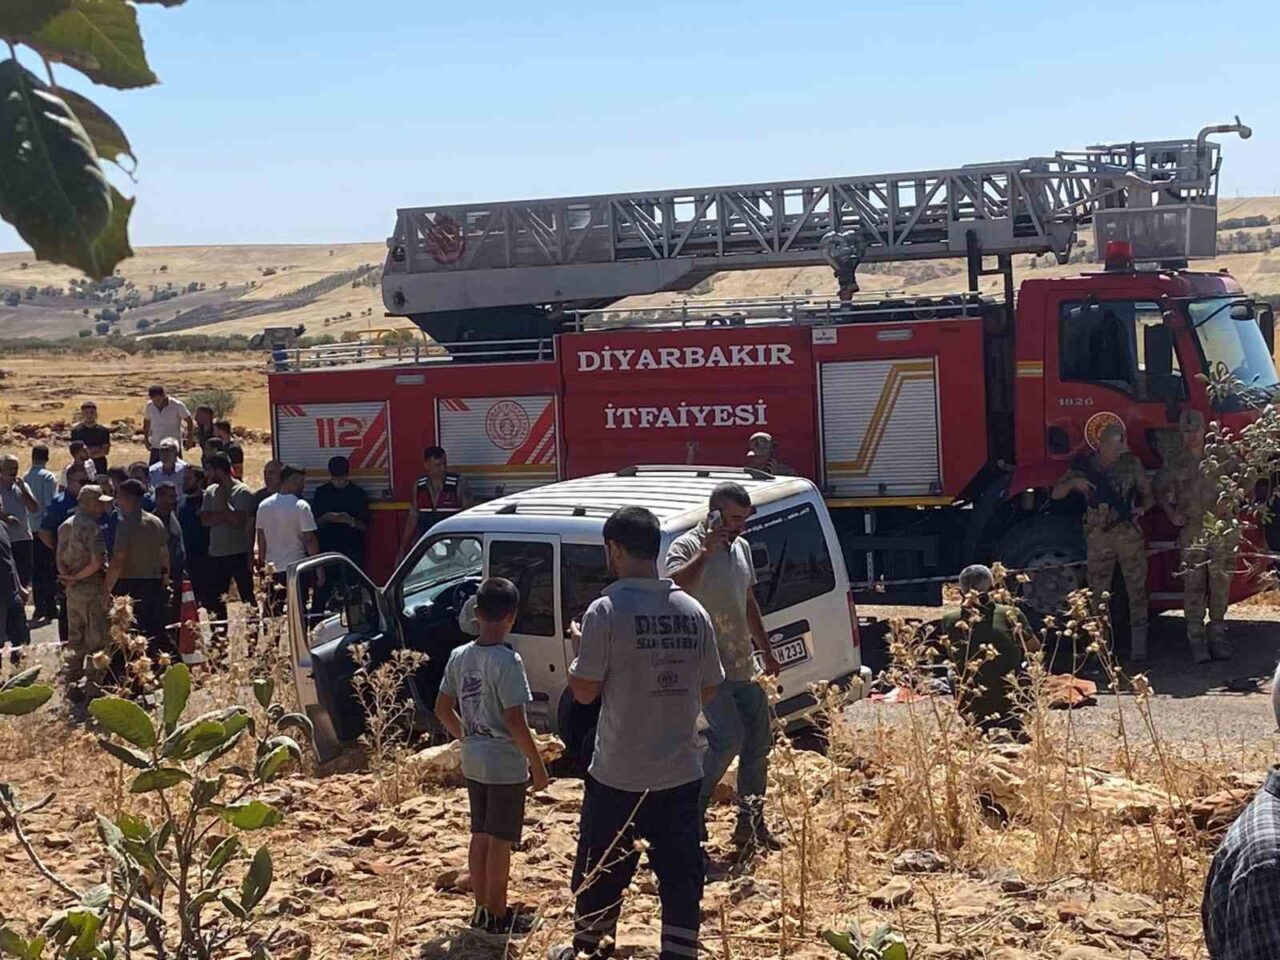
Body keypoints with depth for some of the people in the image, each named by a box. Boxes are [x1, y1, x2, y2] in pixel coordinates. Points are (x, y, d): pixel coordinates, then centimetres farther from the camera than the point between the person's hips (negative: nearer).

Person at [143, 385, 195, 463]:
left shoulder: (177, 406, -14)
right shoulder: (149, 406, -2)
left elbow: (189, 421, -4)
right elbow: (146, 421, 15)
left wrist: (190, 439, -7)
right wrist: (146, 439, 15)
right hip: (156, 447, 3)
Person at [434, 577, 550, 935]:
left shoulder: (459, 656, 0)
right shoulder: (507, 661, -21)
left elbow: (443, 709, 8)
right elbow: (515, 721, -22)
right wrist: (538, 766, -13)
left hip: (474, 762, 7)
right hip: (506, 766, -7)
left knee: (480, 836, 16)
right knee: (500, 841, 3)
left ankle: (482, 908, 25)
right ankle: (498, 915, 13)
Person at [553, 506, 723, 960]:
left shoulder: (606, 611, -14)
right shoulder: (693, 611, 1)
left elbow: (584, 691, -12)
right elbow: (708, 688, 8)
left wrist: (578, 646, 6)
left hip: (619, 775, -3)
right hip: (681, 772, 4)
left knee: (600, 872, 15)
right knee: (682, 876, 9)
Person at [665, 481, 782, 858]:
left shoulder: (741, 547, 13)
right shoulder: (688, 547, -12)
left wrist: (766, 653, 25)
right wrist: (707, 550, -32)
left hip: (743, 665, 8)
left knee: (758, 742, 10)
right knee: (729, 739, -18)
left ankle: (752, 824, 20)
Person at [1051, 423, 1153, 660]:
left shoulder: (1131, 464, 3)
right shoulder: (1085, 465, 3)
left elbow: (1148, 494, 10)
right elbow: (1056, 494, 5)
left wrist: (1142, 508, -12)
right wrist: (1073, 483, -16)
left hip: (1129, 533, -1)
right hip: (1098, 535, 1)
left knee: (1136, 588, -2)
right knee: (1098, 592, 4)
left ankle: (1139, 646, 3)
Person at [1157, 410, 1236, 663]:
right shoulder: (1176, 463, 7)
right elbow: (1159, 487, 22)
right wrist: (1171, 514, 12)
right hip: (1191, 531, 0)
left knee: (1220, 584, 2)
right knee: (1193, 585, -3)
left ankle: (1218, 636, 11)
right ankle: (1196, 639, 1)